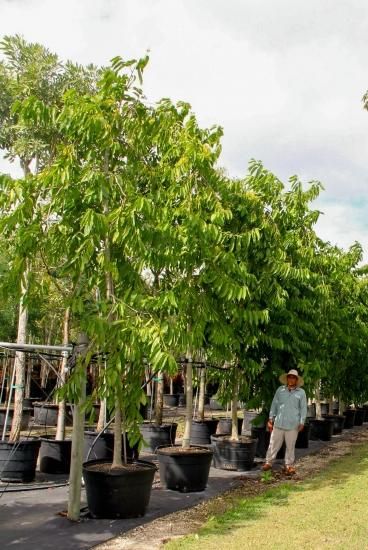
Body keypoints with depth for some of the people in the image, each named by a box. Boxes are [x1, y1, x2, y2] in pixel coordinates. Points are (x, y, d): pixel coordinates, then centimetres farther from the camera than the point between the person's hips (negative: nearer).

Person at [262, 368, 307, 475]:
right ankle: (268, 462, 14)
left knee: (290, 446, 7)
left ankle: (289, 465, 18)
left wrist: (302, 422, -3)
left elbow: (303, 408, 4)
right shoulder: (280, 390, 6)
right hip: (279, 423, 1)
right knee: (274, 444, 4)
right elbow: (274, 404, 10)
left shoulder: (301, 392, 2)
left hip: (293, 425, -1)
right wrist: (271, 419, 7)